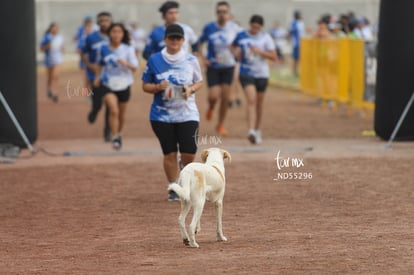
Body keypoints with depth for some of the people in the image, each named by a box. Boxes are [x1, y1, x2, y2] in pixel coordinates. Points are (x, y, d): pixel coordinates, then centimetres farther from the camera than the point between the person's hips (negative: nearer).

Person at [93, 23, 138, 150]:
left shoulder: (128, 49, -5)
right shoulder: (103, 49, 0)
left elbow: (134, 68, -9)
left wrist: (125, 63, -28)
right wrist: (97, 77, 5)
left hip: (123, 85, 1)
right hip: (108, 85, -1)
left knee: (121, 113, 15)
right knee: (114, 110, -21)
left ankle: (119, 134, 41)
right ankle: (114, 138, -16)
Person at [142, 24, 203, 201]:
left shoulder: (191, 60, 0)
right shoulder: (154, 60, -1)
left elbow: (199, 82, 11)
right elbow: (145, 86, 5)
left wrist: (191, 89, -10)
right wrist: (158, 87, -16)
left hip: (187, 114, 0)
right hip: (162, 115, 0)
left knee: (189, 153, -7)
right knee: (169, 153, 1)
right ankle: (174, 188, 16)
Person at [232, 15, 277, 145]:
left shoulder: (266, 37, 1)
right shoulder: (241, 36, 3)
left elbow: (274, 57, -3)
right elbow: (234, 47, 22)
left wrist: (259, 51, -16)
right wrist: (236, 51, -2)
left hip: (262, 74, 2)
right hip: (246, 72, -2)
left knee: (259, 103, 13)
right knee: (251, 100, -20)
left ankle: (257, 130, 31)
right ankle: (251, 130, -31)